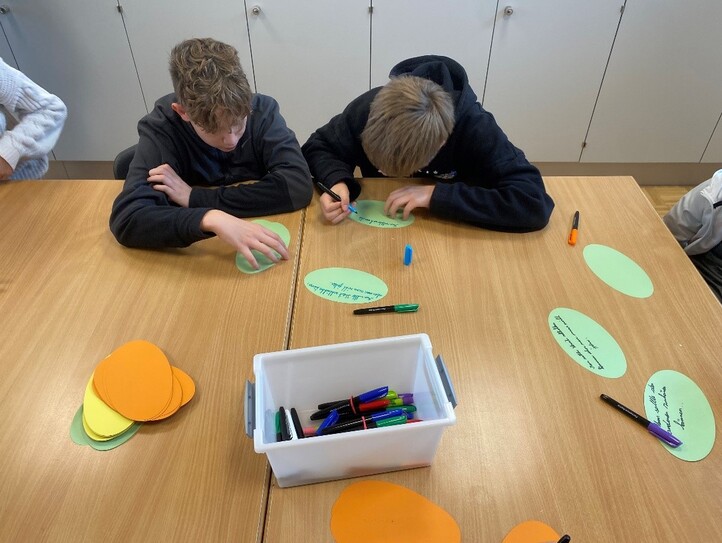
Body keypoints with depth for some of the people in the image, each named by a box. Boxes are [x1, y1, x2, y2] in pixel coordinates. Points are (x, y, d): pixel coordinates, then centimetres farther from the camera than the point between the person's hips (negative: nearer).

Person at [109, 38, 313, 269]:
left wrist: (194, 197, -24)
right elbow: (126, 220, -26)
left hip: (259, 252, 1)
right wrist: (210, 219, -42)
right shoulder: (161, 130, -17)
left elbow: (298, 186, -26)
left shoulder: (262, 111, -14)